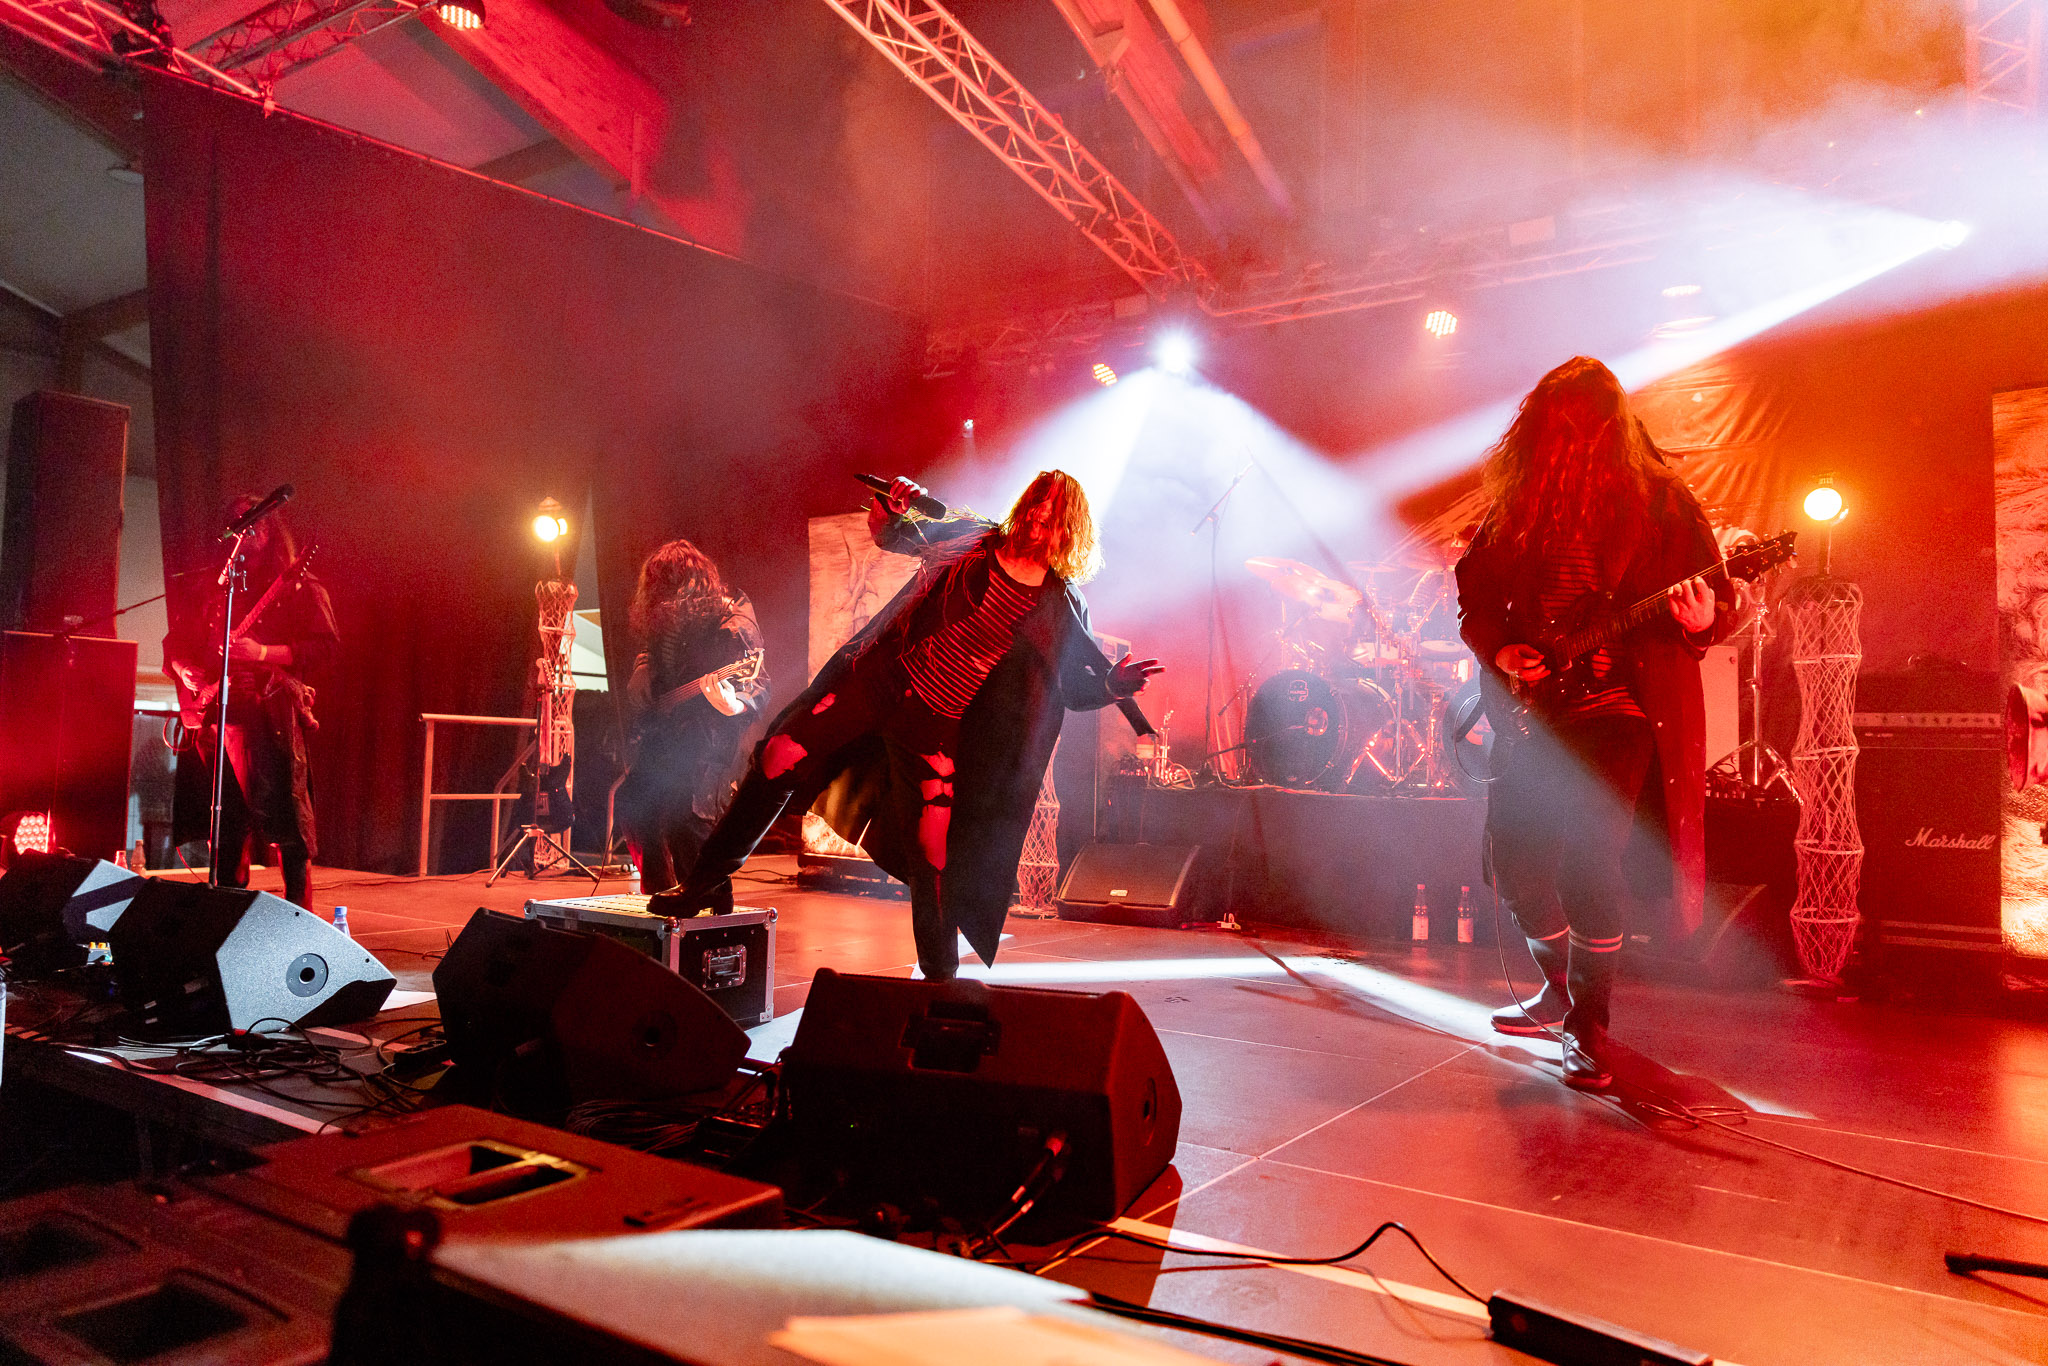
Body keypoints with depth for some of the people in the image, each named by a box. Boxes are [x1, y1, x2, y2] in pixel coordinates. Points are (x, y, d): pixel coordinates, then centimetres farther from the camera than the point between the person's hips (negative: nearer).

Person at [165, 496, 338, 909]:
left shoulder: (299, 587, 4)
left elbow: (325, 647, -7)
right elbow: (176, 643, 25)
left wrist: (263, 653, -18)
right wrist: (189, 674, 5)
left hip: (272, 712, -5)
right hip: (218, 713, 6)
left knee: (287, 820, -10)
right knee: (227, 818, 11)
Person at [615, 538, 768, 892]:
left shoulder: (732, 626, -15)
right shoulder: (664, 618, 8)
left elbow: (759, 689, -18)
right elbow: (648, 649, 29)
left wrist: (730, 701, -38)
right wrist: (641, 670, 8)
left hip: (708, 739, -9)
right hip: (664, 736, 9)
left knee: (683, 813, -23)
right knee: (633, 803, 12)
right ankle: (660, 894, 28)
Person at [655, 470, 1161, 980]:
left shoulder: (1061, 607, -3)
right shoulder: (974, 538, 2)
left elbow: (1078, 685, -1)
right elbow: (892, 534, 14)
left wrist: (1116, 682, -22)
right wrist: (891, 508, -9)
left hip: (936, 728, -2)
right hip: (878, 677, 3)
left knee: (930, 857, -4)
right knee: (777, 760, -2)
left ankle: (939, 976, 18)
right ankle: (711, 880, 17)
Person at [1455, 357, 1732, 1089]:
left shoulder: (1661, 500, -1)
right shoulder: (1516, 507, 8)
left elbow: (1719, 603, -1)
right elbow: (1474, 595, 15)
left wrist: (1699, 619, -24)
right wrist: (1498, 652, -2)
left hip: (1619, 707, -4)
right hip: (1533, 711, 4)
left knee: (1589, 864, -15)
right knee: (1515, 860, 5)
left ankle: (1589, 1028, 4)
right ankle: (1560, 987, 32)